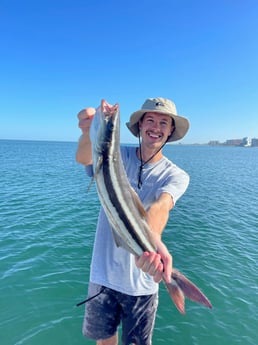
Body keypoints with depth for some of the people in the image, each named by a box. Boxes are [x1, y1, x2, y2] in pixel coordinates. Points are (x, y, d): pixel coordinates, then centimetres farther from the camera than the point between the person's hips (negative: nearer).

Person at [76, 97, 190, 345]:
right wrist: (89, 132, -48)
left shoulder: (176, 175, -9)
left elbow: (160, 206, -29)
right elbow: (83, 158, -26)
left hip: (141, 280, -1)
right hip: (103, 273, 1)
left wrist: (153, 241, -50)